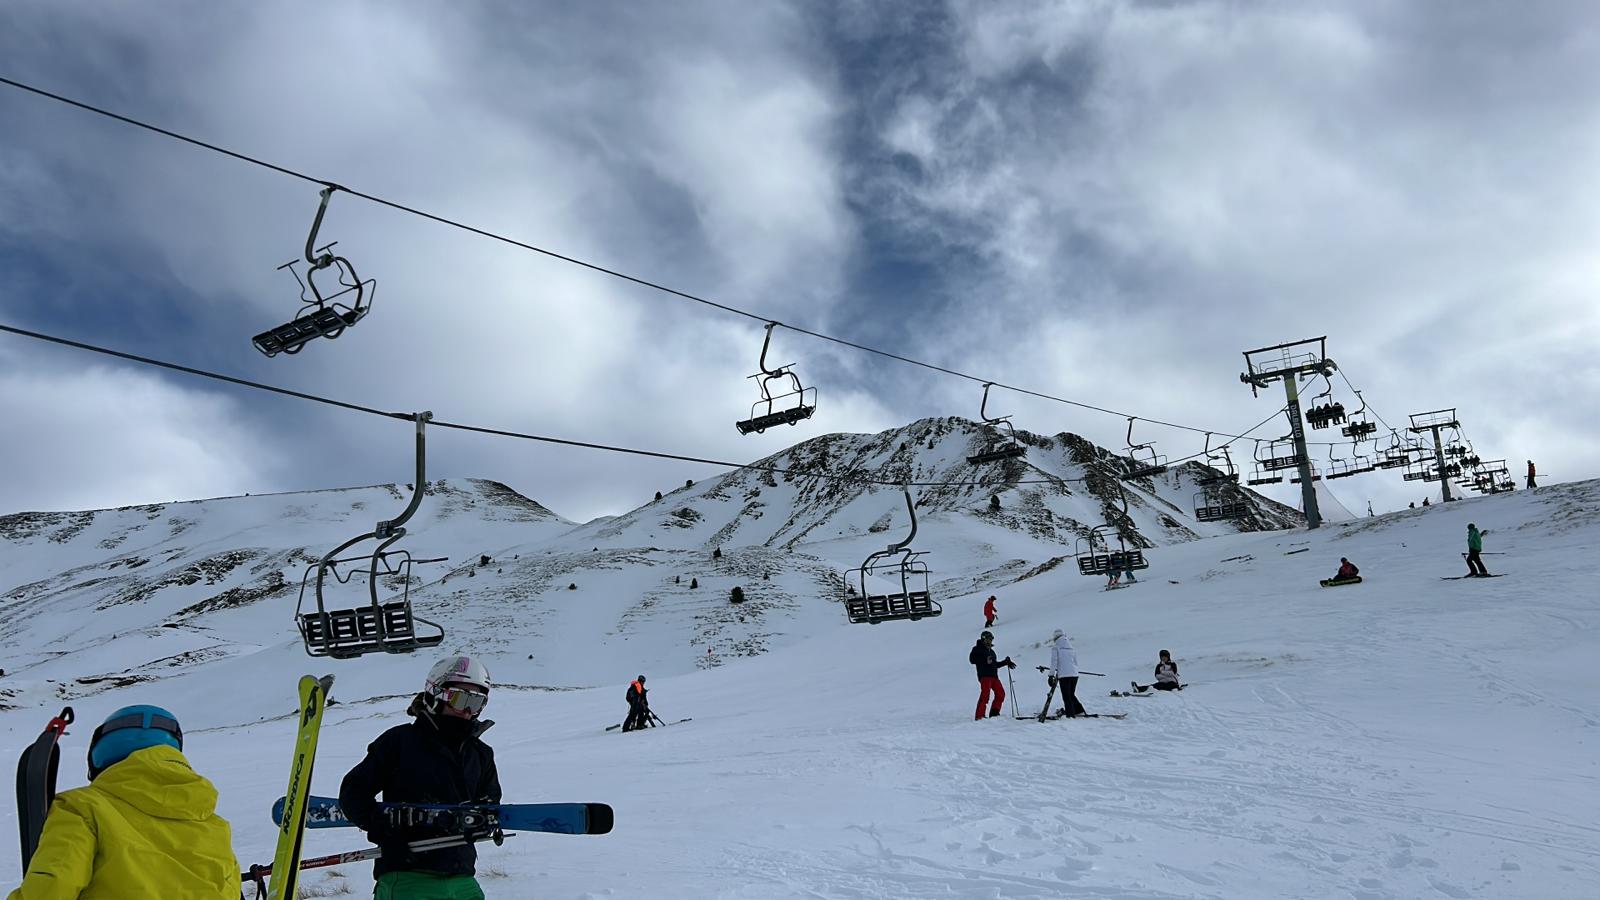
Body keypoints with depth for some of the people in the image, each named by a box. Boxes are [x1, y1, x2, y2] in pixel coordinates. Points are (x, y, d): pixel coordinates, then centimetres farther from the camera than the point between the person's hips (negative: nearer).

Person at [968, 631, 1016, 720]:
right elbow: (972, 659, -12)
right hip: (984, 675, -8)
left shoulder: (991, 651, 28)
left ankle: (994, 714, 10)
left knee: (1001, 693, 2)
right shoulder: (977, 649, 3)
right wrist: (985, 660, -21)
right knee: (985, 694, -19)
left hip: (994, 676, 8)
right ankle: (979, 716, -21)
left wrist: (1006, 662, 27)